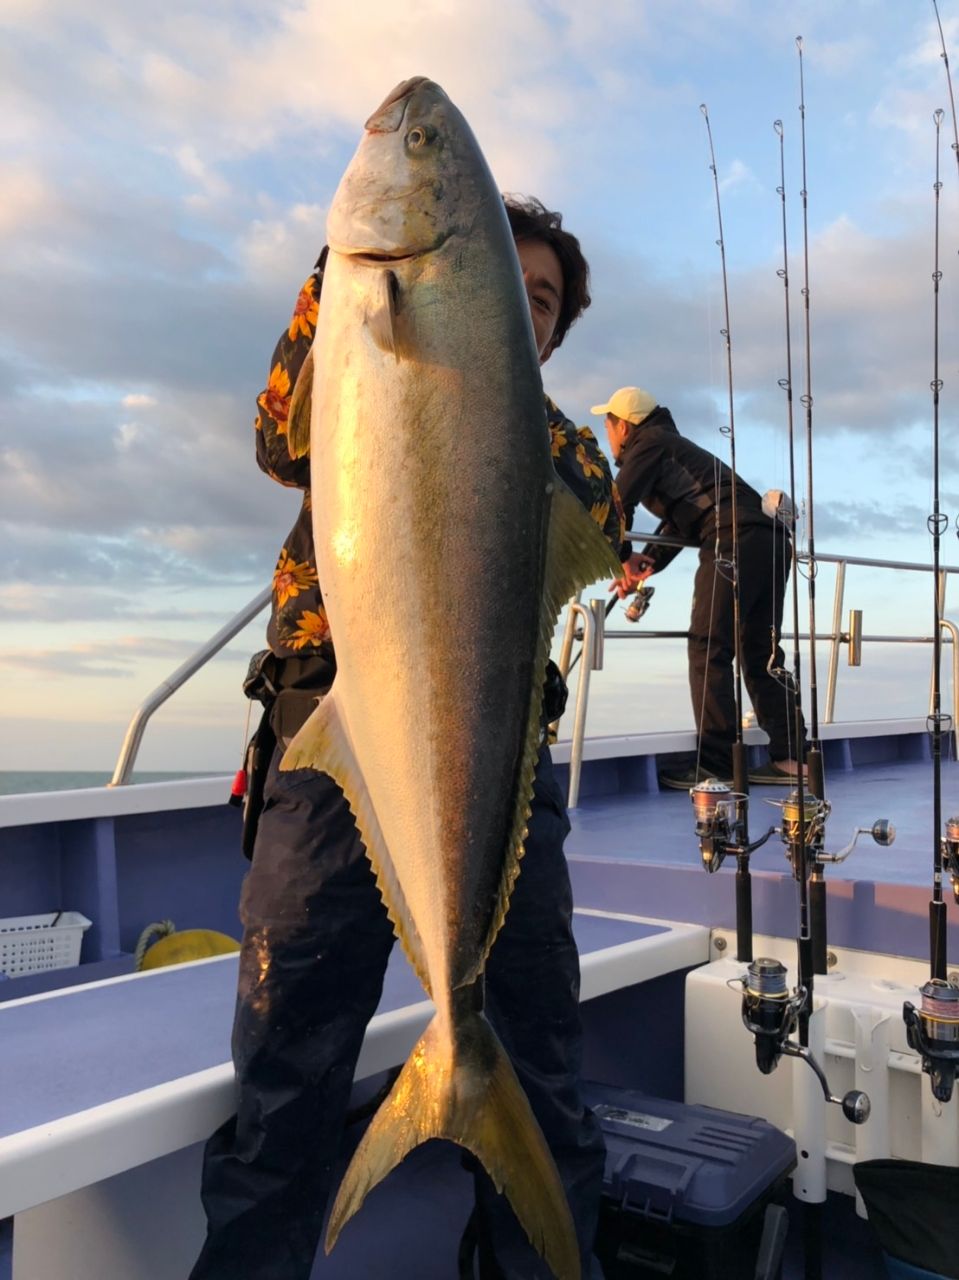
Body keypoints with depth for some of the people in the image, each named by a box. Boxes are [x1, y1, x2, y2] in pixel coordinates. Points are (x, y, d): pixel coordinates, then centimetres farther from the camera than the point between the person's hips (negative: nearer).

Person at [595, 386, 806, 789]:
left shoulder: (649, 443, 5)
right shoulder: (673, 447, 33)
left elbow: (618, 504, -5)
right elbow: (679, 519, 34)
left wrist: (622, 557, 9)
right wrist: (648, 561, 21)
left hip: (734, 542, -9)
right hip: (771, 539, 9)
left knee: (708, 649, -8)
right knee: (761, 652, 12)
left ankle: (715, 764, -10)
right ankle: (789, 757, 12)